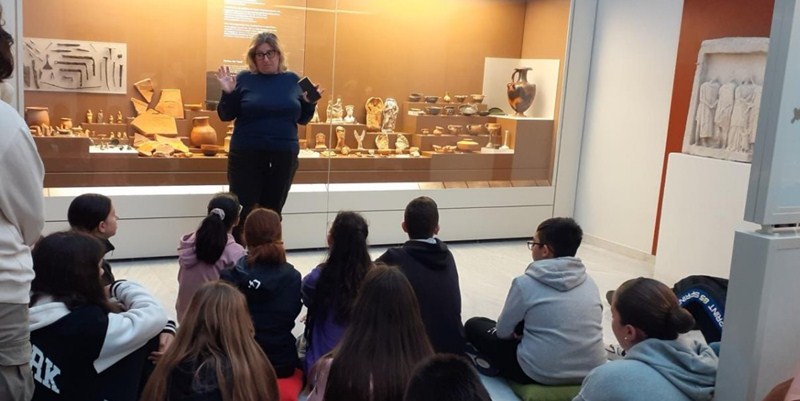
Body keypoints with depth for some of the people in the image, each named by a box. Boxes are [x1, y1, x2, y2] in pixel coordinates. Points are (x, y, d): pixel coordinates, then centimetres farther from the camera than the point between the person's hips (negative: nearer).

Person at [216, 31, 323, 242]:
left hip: (284, 156, 2)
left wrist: (310, 103, -6)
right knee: (242, 211, 0)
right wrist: (228, 93, -14)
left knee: (273, 212, 12)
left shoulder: (293, 80, 6)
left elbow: (302, 119, 12)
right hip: (246, 155, -2)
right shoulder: (244, 79, 0)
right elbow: (226, 116, 1)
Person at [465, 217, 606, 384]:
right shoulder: (590, 282, 2)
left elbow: (503, 331, 1)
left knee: (474, 325, 13)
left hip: (542, 374, -6)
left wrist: (518, 332, 24)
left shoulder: (525, 283, -12)